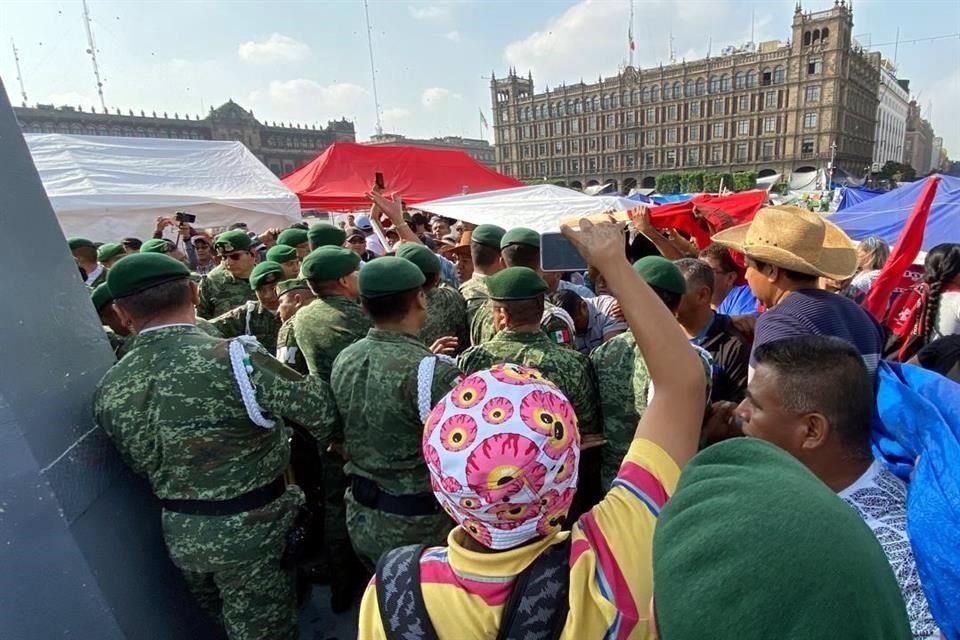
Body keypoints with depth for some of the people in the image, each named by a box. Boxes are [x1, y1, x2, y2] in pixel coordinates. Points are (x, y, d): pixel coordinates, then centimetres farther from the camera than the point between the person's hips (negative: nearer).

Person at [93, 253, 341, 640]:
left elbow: (142, 464, 6)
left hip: (179, 532, 5)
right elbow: (324, 411, -18)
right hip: (251, 527, -5)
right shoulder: (234, 359, -26)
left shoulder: (110, 390, -6)